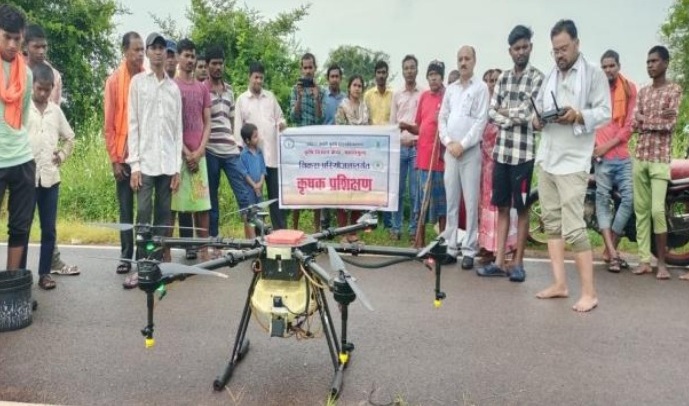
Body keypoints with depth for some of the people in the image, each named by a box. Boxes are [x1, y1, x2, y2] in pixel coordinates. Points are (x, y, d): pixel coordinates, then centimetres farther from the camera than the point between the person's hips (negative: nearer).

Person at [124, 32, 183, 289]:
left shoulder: (174, 87, 13)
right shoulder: (138, 82, 6)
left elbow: (178, 129, 10)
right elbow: (133, 124, 0)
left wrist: (178, 166, 3)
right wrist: (134, 163, -8)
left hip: (168, 162, 3)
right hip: (145, 161, -3)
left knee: (164, 214, 5)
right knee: (143, 214, -4)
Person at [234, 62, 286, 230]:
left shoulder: (270, 96, 12)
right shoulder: (241, 99, 5)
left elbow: (279, 116, 17)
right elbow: (238, 127, 2)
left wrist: (281, 123, -7)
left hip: (272, 152, 2)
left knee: (275, 192, 3)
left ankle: (280, 229, 9)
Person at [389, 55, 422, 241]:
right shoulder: (396, 95, 12)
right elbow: (392, 122, 11)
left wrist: (416, 139, -12)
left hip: (417, 147, -2)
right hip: (399, 147, 2)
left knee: (415, 192, 1)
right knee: (397, 190, 4)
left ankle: (414, 228, 9)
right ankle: (396, 227, 12)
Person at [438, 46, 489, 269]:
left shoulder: (481, 87, 2)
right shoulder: (450, 89, 16)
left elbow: (481, 120, -7)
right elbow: (442, 118, 13)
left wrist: (463, 144, -12)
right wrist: (448, 142, -3)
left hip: (471, 151, -4)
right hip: (450, 151, 4)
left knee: (471, 202, -4)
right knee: (451, 201, 6)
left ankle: (469, 249, 1)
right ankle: (451, 246, 12)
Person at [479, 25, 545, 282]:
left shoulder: (537, 78, -3)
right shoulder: (503, 78, 13)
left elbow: (528, 113, -13)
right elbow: (491, 113, 7)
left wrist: (505, 111, 1)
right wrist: (513, 119, -8)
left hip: (524, 153, -5)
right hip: (500, 151, 5)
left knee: (521, 209, 3)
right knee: (501, 207, 7)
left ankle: (518, 262, 11)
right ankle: (499, 262, 13)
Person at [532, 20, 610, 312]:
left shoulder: (594, 74, -1)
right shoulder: (549, 77, 18)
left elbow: (605, 113, -8)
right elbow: (537, 110, 16)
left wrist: (578, 116, -25)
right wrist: (537, 120, -6)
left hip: (573, 162, -7)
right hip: (546, 159, 7)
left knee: (573, 227, -10)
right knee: (551, 222, 9)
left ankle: (589, 292, -2)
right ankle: (560, 284, 17)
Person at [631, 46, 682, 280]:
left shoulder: (674, 89, 0)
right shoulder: (643, 91, 15)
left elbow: (670, 124, -12)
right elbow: (635, 123, 3)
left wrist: (645, 120, -4)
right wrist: (658, 118, -11)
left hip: (660, 159, -5)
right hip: (640, 157, 5)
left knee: (657, 210, -12)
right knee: (641, 209, 3)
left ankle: (662, 262, -2)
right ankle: (645, 260, 7)